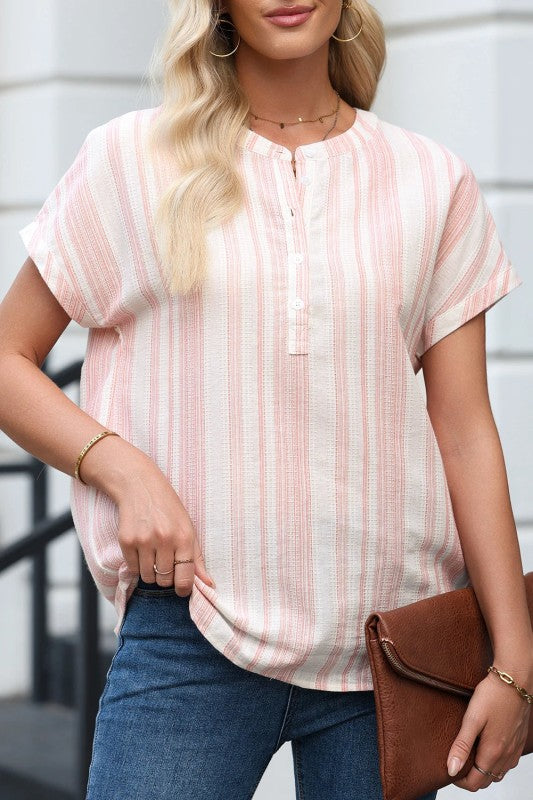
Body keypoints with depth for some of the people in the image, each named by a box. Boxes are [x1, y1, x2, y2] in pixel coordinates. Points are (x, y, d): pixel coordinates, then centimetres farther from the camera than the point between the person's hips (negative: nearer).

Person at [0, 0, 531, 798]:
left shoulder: (433, 183, 8)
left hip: (384, 641, 2)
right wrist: (121, 467, -10)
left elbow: (466, 434, 6)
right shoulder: (131, 163, 5)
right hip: (192, 634, -1)